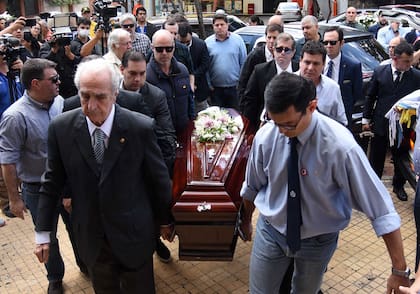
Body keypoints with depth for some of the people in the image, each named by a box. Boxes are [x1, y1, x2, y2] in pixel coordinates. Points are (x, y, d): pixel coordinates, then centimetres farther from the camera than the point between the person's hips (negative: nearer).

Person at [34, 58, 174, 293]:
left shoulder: (141, 128, -17)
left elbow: (159, 178, -5)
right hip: (90, 237, 2)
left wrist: (165, 220, 6)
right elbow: (52, 182, -1)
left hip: (133, 234, -2)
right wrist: (43, 232, 2)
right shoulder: (61, 128, -10)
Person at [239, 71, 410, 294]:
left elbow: (380, 208, -24)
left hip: (318, 240, -1)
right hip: (270, 231, 1)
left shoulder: (340, 145, -29)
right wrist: (245, 221, 15)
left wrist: (399, 270, -24)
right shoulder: (265, 136, -20)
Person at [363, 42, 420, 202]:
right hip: (380, 123, 0)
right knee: (376, 158, 11)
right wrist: (366, 119, 0)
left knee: (400, 158, 16)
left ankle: (398, 186, 36)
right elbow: (370, 96, 1)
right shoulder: (379, 72, -6)